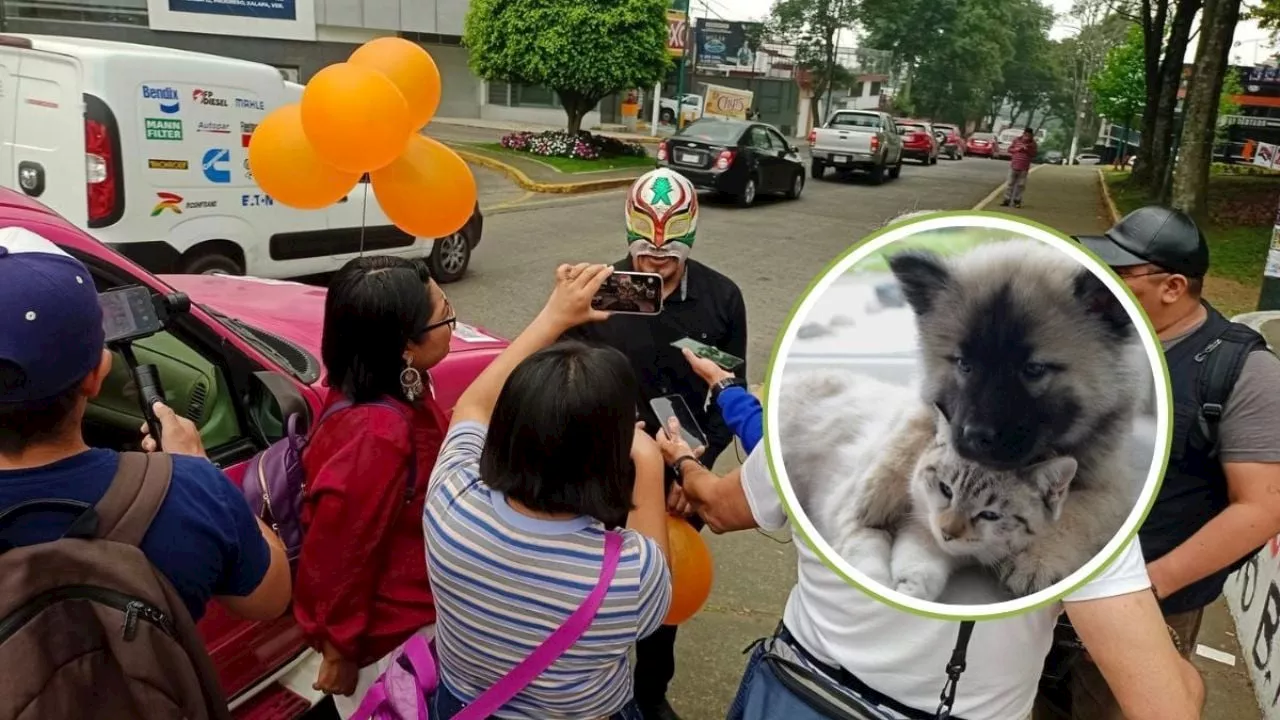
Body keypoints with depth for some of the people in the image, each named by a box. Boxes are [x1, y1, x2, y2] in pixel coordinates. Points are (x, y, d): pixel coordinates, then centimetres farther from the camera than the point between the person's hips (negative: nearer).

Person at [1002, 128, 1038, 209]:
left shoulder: (1033, 144, 1)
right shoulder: (1017, 140, 2)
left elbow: (1035, 154, 1)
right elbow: (1010, 149, 5)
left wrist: (1028, 149, -15)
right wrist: (1018, 149, -10)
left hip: (1024, 168, 0)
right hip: (1014, 165, 0)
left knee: (1021, 185, 2)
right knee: (1010, 183, 1)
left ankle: (1017, 201, 9)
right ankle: (1006, 200, 5)